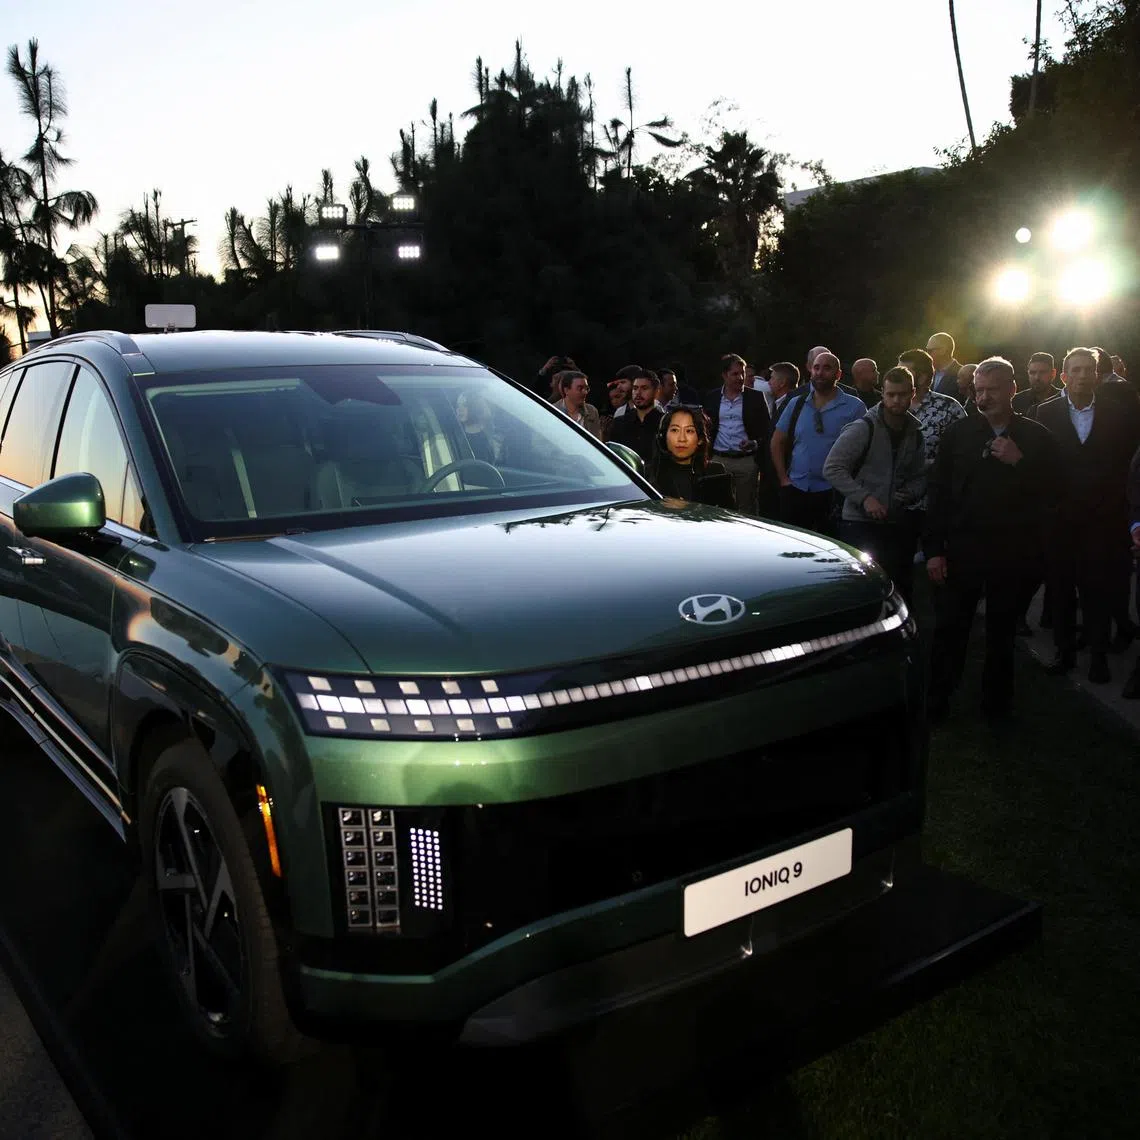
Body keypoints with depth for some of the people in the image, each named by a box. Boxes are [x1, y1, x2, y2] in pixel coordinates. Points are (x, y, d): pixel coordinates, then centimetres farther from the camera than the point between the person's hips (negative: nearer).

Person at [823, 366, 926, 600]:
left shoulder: (915, 433, 11)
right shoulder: (863, 428, -9)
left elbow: (919, 476, 20)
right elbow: (832, 469, -14)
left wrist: (909, 493, -3)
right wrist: (864, 497, -21)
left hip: (896, 525, 6)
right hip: (860, 524, -6)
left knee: (900, 591, 12)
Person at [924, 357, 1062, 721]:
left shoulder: (1037, 437, 2)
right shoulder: (959, 432, 2)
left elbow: (1050, 492, -2)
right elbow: (938, 491, 0)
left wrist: (1019, 462, -16)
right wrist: (933, 548, -4)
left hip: (1013, 552, 0)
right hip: (961, 549, 0)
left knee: (1002, 631, 11)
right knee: (949, 629, 3)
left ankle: (996, 700, 26)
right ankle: (936, 701, 14)